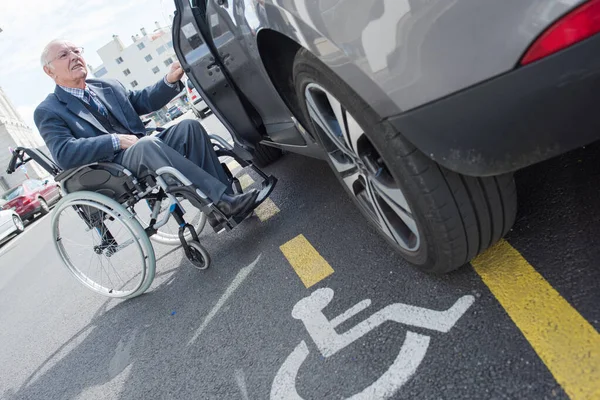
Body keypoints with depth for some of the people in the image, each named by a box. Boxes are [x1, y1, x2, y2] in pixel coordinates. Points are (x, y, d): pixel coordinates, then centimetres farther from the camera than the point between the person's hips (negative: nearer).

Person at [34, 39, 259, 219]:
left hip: (143, 153, 6)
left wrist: (170, 80, -3)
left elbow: (143, 101, 16)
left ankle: (225, 197, -25)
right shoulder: (48, 112, 4)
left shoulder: (107, 86, 21)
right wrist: (116, 140, -18)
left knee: (189, 126, -19)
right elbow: (63, 154, -11)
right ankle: (224, 201, -41)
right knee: (147, 144, -37)